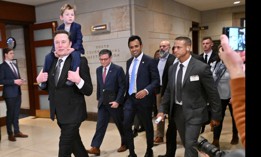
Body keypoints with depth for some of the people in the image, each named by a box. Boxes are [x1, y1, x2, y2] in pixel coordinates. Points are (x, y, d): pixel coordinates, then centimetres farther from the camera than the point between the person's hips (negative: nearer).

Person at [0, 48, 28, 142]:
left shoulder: (15, 65, 15)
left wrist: (20, 81, 0)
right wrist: (14, 81, -21)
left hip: (18, 92, 7)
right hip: (9, 93, -7)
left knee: (16, 113, 11)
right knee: (10, 113, 3)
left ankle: (17, 132, 20)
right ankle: (10, 134, 14)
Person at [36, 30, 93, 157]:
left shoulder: (80, 61, -15)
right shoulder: (52, 62, 5)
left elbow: (88, 91, -18)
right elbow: (50, 88, 12)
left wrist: (78, 80, -36)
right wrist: (40, 81, -6)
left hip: (72, 113, -7)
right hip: (59, 113, 7)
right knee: (74, 143, 24)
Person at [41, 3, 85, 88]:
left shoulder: (77, 26, -10)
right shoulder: (59, 28, 1)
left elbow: (79, 40, -16)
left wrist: (73, 48, -34)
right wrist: (54, 50, -24)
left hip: (75, 49, -4)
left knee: (75, 55, -41)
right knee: (48, 56, -14)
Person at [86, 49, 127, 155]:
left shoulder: (118, 69, -12)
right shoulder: (98, 70, 7)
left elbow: (122, 87, -12)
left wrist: (117, 101, -17)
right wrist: (99, 98, 15)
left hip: (114, 102, -4)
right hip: (102, 103, 5)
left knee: (120, 124, 10)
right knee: (100, 125, 2)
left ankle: (125, 144, 29)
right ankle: (95, 147, 3)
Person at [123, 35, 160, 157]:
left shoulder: (150, 61, -9)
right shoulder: (129, 62, 10)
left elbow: (156, 80, -13)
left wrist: (146, 91, -28)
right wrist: (126, 95, 11)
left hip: (144, 98, -5)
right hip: (130, 98, 5)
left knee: (147, 126, 11)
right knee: (126, 125, 0)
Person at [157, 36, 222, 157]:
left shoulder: (201, 67, -15)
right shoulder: (172, 68, 4)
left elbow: (213, 93, -10)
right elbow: (168, 91, 11)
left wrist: (216, 115, -5)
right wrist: (162, 110, 4)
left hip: (194, 112, -6)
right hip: (177, 111, 6)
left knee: (190, 146, -5)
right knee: (187, 144, 19)